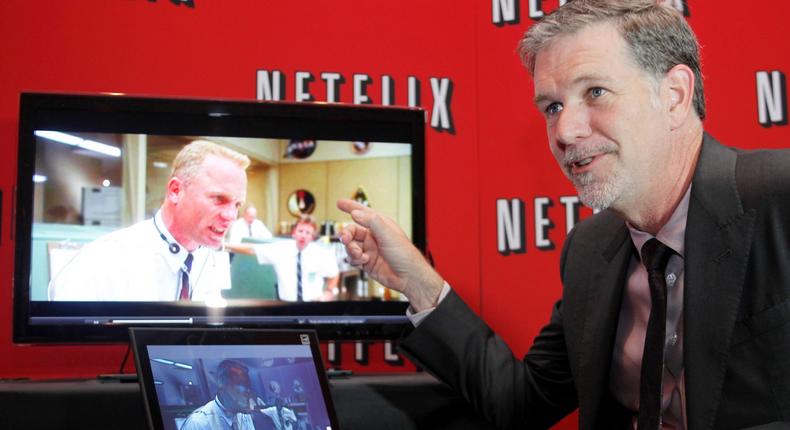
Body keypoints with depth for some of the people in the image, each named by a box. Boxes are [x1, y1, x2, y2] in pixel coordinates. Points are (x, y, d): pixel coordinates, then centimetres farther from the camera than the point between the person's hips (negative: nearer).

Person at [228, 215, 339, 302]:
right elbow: (252, 249, -1)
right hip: (287, 304, 1)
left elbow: (334, 274, 12)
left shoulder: (322, 254, -6)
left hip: (314, 303, -1)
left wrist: (329, 291, -2)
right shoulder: (281, 249, -5)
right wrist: (226, 245, -4)